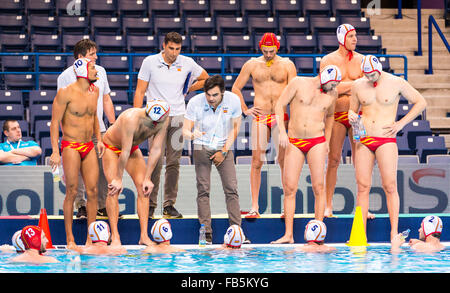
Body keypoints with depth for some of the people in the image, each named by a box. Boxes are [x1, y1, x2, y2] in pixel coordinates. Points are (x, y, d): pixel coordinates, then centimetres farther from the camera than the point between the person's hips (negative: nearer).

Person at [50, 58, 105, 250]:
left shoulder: (94, 91, 10)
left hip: (89, 147, 6)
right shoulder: (66, 93, -10)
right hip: (71, 146, -6)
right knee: (71, 192, -5)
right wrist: (55, 152, -14)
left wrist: (98, 138, 16)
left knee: (92, 191, 1)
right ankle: (69, 238, 2)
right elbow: (55, 122, -9)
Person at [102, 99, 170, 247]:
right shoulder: (131, 118, -40)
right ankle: (115, 237, -19)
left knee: (143, 187, -9)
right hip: (112, 146, -5)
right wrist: (118, 179, -28)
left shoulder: (163, 121, -24)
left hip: (133, 148, 5)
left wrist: (147, 178, -16)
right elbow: (125, 152, -35)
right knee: (114, 188, -18)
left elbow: (156, 150, -18)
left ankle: (144, 236, -10)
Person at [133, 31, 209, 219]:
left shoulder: (187, 63, 3)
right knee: (156, 162, -8)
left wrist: (188, 90, 9)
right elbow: (140, 91, 0)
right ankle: (150, 204, -1)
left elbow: (205, 78, 21)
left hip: (178, 118, 2)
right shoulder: (150, 62, -2)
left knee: (174, 163, 2)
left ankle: (169, 205, 7)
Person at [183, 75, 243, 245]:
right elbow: (185, 130, -12)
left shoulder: (233, 100, -12)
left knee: (231, 189, -8)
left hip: (224, 147, 1)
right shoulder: (195, 102, -15)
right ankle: (206, 234, -8)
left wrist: (224, 151, -5)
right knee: (203, 190, -9)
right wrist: (191, 135, -37)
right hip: (202, 147, -1)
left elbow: (235, 127, 0)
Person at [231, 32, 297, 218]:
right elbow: (236, 88, 17)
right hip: (259, 117, 1)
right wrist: (244, 109, 7)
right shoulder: (252, 65, 9)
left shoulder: (287, 65, 7)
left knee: (283, 159, -5)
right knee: (256, 161, -4)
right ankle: (254, 207, -1)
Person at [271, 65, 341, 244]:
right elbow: (280, 105, 1)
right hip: (294, 142, -1)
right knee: (289, 188, -5)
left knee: (319, 187, -7)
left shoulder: (332, 94, 8)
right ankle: (288, 235, -2)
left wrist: (327, 141, 20)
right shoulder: (298, 83, -1)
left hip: (317, 142, 1)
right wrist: (282, 131, -8)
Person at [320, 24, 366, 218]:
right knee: (333, 160, -3)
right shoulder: (328, 60, 2)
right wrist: (355, 84, -6)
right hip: (336, 116, -2)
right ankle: (328, 206, 2)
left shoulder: (361, 60, 9)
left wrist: (343, 87, -8)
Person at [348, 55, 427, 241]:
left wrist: (401, 123, -1)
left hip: (386, 140, -3)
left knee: (390, 186, -8)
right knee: (363, 187, -2)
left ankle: (394, 232, -7)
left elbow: (421, 102, 6)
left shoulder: (396, 83, 0)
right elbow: (353, 109, 21)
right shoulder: (358, 86, 9)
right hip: (363, 141, 3)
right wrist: (351, 116, -5)